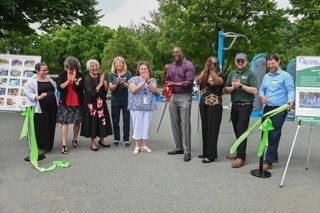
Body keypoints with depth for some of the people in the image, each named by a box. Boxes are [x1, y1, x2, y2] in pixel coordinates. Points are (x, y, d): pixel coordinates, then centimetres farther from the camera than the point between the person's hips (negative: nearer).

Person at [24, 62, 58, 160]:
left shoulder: (50, 79, 15)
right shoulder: (32, 81, -5)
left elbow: (55, 90, 23)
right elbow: (28, 92, -12)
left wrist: (56, 102, 14)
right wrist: (38, 97, -26)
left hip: (52, 107, 6)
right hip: (41, 108, -6)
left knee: (51, 126, 10)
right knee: (42, 128, -3)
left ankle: (49, 145, 22)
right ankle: (42, 146, 9)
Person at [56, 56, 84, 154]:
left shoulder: (80, 75, -2)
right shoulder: (62, 74, 0)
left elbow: (82, 88, -11)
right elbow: (59, 87, -8)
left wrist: (75, 79, -19)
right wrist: (68, 80, -16)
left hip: (77, 103, 1)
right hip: (65, 103, -1)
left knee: (77, 122, 9)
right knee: (64, 122, -5)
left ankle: (75, 140, 29)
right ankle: (64, 145, -4)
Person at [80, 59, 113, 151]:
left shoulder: (101, 77, 5)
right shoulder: (87, 78, -10)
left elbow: (105, 91, 7)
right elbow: (90, 93, -19)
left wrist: (105, 84, -12)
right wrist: (100, 84, -20)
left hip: (101, 103, 5)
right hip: (91, 103, -5)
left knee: (102, 120, 9)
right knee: (93, 121, 1)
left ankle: (102, 140, 26)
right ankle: (93, 143, 13)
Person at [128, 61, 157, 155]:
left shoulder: (152, 80, 10)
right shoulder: (134, 79, 3)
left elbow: (153, 90, -5)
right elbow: (133, 90, -12)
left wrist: (148, 80, -15)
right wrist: (143, 82, -15)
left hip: (148, 106, 3)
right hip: (137, 106, -2)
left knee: (146, 126, 5)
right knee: (137, 126, -1)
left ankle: (144, 145, 14)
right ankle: (137, 146, 8)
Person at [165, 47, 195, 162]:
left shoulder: (189, 65, -5)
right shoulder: (171, 66, 15)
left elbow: (189, 82, -13)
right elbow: (167, 80, 17)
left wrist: (175, 84, -19)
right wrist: (165, 73, -1)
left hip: (184, 97, -6)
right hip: (173, 96, 7)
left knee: (185, 125, -6)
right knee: (175, 124, 9)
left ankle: (187, 151, -2)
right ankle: (179, 147, 19)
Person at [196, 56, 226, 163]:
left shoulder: (221, 75, -2)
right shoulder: (203, 73, 9)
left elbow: (217, 82, -23)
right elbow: (197, 81, -11)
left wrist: (211, 69, -24)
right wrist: (205, 70, -19)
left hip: (215, 105, -5)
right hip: (203, 104, 5)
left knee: (212, 129, -3)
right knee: (205, 129, 11)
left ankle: (211, 155, 3)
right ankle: (206, 152, 22)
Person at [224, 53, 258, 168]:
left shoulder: (250, 74, -4)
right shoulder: (231, 74, 13)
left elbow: (254, 90, -13)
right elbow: (226, 89, 10)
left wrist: (241, 85, -17)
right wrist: (233, 87, -10)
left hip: (245, 106, -6)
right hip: (234, 105, 6)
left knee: (241, 131, -8)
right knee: (237, 130, 12)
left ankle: (241, 157, -5)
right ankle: (239, 152, 24)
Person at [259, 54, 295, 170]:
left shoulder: (285, 76, -5)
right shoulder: (266, 76, 15)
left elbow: (290, 90, -12)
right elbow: (261, 89, 21)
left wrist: (290, 101, -32)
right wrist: (262, 96, -3)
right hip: (267, 108, 7)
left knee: (274, 135, -9)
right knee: (268, 134, 12)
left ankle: (268, 162, -7)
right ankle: (274, 157, 26)